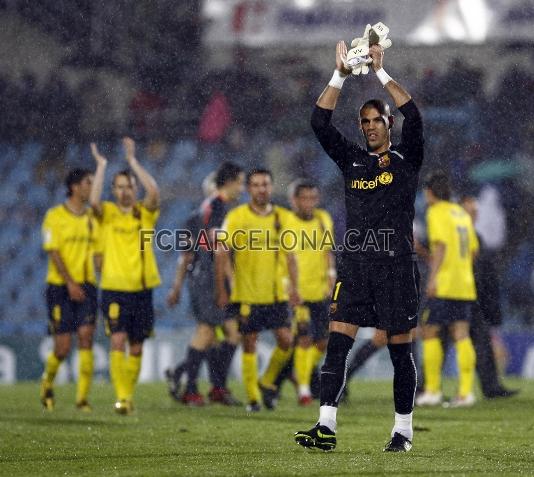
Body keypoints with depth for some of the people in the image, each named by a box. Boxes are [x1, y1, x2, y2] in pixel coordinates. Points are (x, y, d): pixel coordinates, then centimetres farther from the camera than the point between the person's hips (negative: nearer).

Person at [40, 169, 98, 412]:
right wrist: (70, 283, -17)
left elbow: (98, 252, 15)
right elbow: (53, 252, -9)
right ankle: (48, 381, 27)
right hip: (60, 285, -3)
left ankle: (82, 398, -9)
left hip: (86, 285, 3)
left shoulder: (93, 218, 11)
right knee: (62, 347, -3)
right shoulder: (55, 216, -3)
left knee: (86, 336, -11)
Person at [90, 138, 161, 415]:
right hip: (114, 289, -2)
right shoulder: (107, 213, 2)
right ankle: (121, 398, -18)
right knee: (118, 341, -14)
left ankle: (129, 395, 22)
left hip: (142, 289, 2)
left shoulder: (145, 213, 5)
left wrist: (133, 160, -12)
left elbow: (154, 192, -14)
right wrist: (101, 166, -14)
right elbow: (94, 200, -20)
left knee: (136, 348, 8)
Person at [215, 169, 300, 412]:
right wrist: (221, 291, -8)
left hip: (277, 294, 3)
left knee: (286, 339, -6)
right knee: (249, 344, 1)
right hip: (246, 295, -3)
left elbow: (289, 254, 13)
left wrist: (293, 287, 3)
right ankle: (253, 397, 10)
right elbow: (221, 253, -4)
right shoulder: (236, 217, -4)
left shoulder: (283, 217, 6)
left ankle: (268, 383, 17)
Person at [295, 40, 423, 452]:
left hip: (396, 264, -3)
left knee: (400, 349, 1)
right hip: (355, 263, 3)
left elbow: (413, 116, -11)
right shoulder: (351, 159, 14)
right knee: (337, 343, -7)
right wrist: (341, 75, -2)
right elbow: (321, 122, 5)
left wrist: (380, 71, -12)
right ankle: (326, 426, -12)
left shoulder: (406, 158, 5)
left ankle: (404, 430, 9)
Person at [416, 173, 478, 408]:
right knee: (461, 335, 2)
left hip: (444, 285, -7)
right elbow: (473, 249, 19)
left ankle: (432, 390, 0)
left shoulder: (436, 212, -5)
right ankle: (466, 391, -7)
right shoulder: (462, 213, 18)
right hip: (465, 286, 7)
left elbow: (441, 245, -17)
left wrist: (433, 277, -22)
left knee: (430, 332, 1)